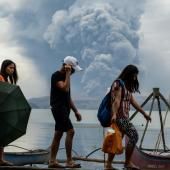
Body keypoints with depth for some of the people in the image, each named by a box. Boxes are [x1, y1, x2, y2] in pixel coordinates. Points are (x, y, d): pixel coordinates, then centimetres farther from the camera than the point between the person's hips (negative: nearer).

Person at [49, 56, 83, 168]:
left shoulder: (65, 77, 19)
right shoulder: (56, 76, -9)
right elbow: (65, 88, -25)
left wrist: (76, 111, 19)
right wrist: (68, 74, -17)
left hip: (64, 108, 10)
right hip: (58, 107, -10)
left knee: (58, 134, 8)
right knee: (70, 131, -16)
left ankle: (52, 161, 11)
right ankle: (69, 161, -16)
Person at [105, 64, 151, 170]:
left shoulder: (127, 86, 21)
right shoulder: (118, 84, -8)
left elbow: (133, 101, 24)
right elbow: (116, 100, -20)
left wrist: (144, 113, 27)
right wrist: (114, 114, -32)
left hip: (124, 117, 9)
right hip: (119, 116, -9)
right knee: (134, 135, -12)